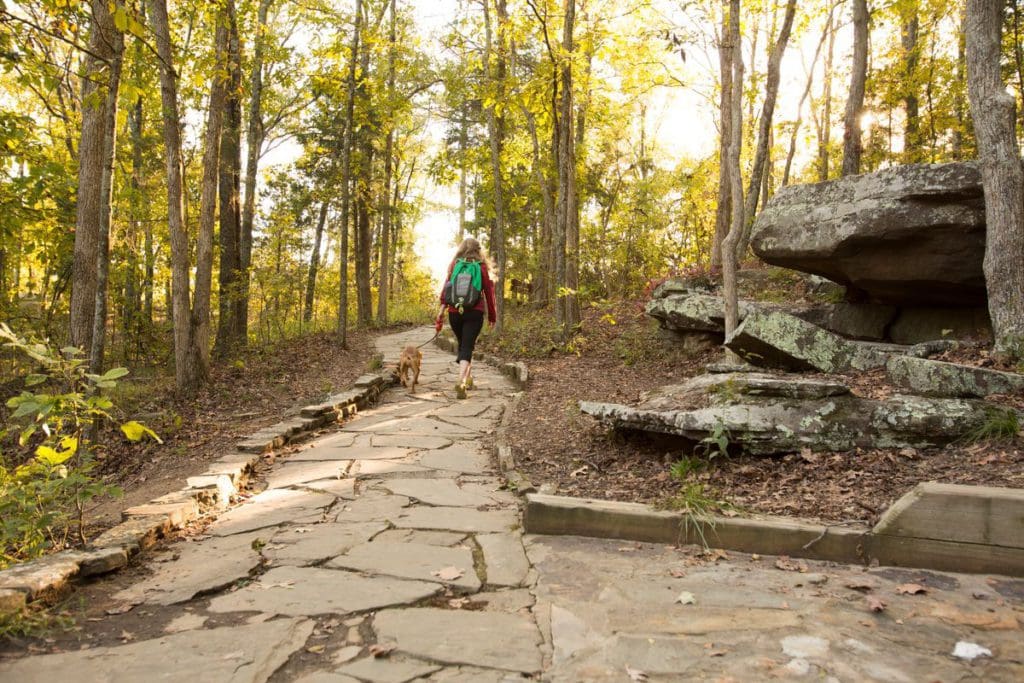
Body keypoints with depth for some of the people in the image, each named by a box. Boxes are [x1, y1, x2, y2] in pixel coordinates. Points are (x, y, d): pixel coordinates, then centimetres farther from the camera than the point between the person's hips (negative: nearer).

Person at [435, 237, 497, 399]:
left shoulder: (455, 266, 7)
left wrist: (441, 310, -3)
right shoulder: (481, 267, 2)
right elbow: (488, 291, 2)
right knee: (467, 347, -6)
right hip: (474, 313, -3)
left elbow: (446, 288, 0)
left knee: (462, 344, 21)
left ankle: (467, 378, 32)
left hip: (455, 312, 3)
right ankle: (461, 383, -24)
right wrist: (492, 314, 10)